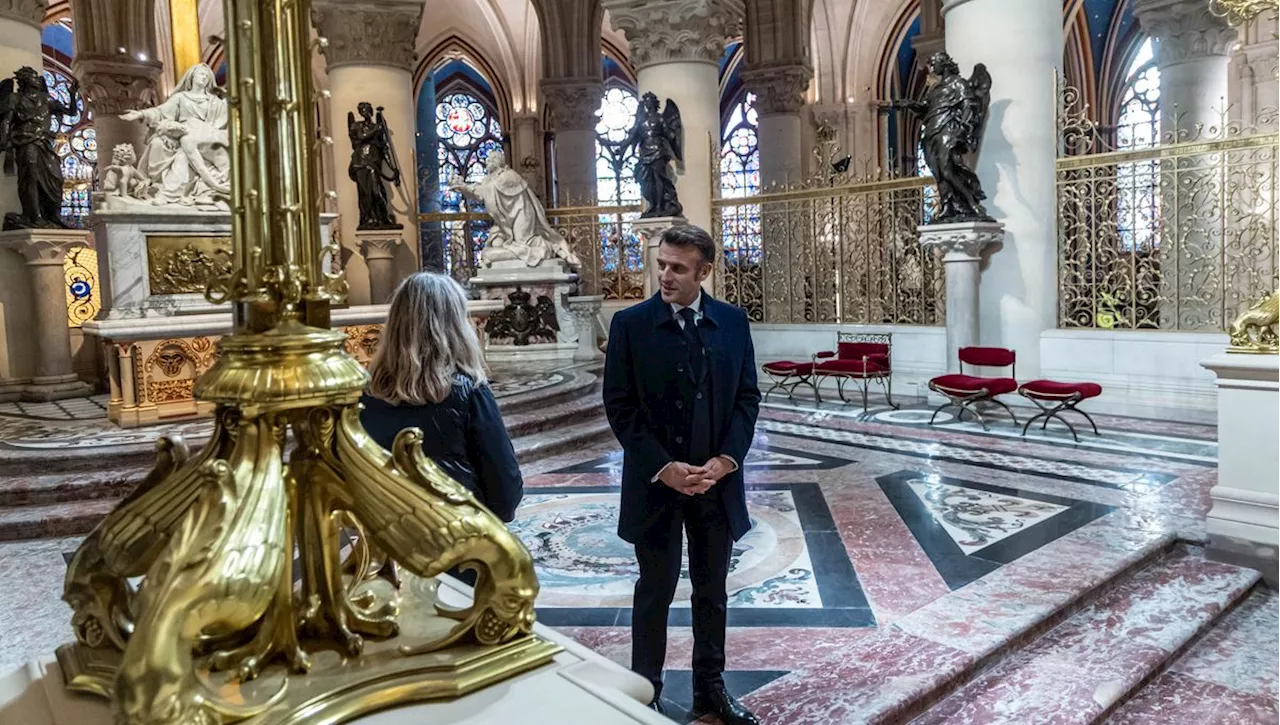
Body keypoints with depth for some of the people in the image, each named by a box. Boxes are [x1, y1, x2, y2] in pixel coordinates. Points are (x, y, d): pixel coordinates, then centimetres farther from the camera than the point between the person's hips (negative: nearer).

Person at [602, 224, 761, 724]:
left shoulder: (732, 321, 1)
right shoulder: (631, 324, -7)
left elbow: (747, 397, 2)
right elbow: (619, 407, -8)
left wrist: (725, 460, -10)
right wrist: (663, 467, -15)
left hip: (717, 480, 3)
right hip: (657, 482, -3)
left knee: (712, 591, 16)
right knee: (655, 592, 10)